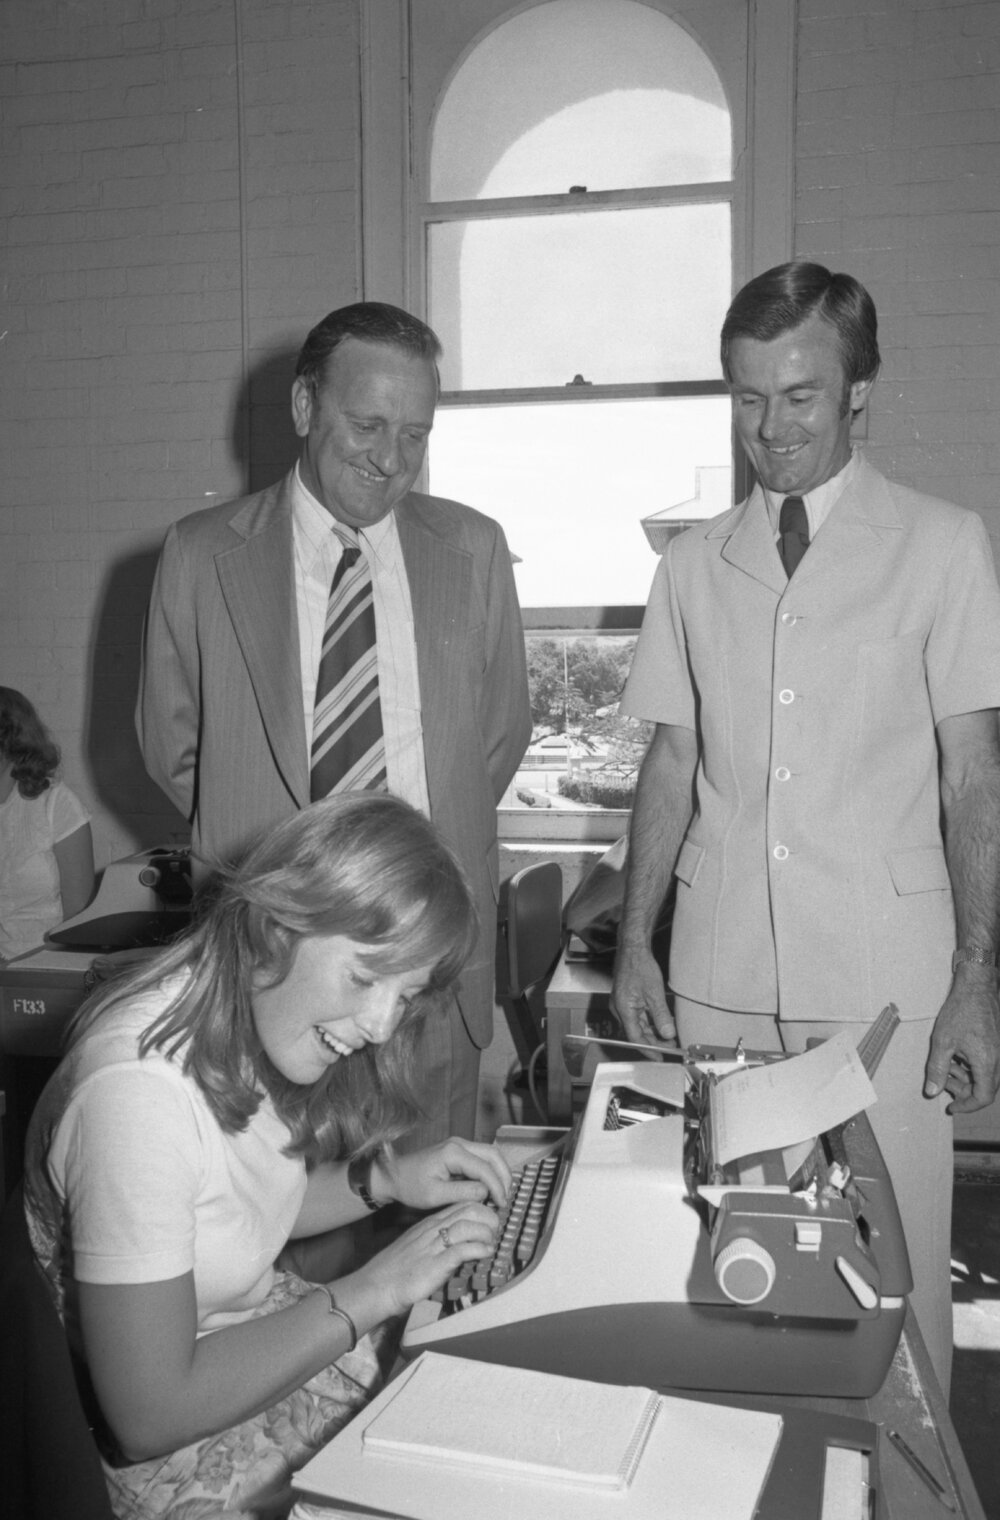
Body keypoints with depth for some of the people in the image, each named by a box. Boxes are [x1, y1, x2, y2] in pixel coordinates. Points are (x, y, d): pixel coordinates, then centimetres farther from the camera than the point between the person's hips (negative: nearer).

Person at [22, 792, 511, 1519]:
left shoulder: (260, 1022, -8)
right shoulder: (140, 1092, -32)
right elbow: (151, 1417, -26)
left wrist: (384, 1178, -7)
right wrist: (370, 1292, -22)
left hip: (256, 1326, 7)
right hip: (169, 1457, -7)